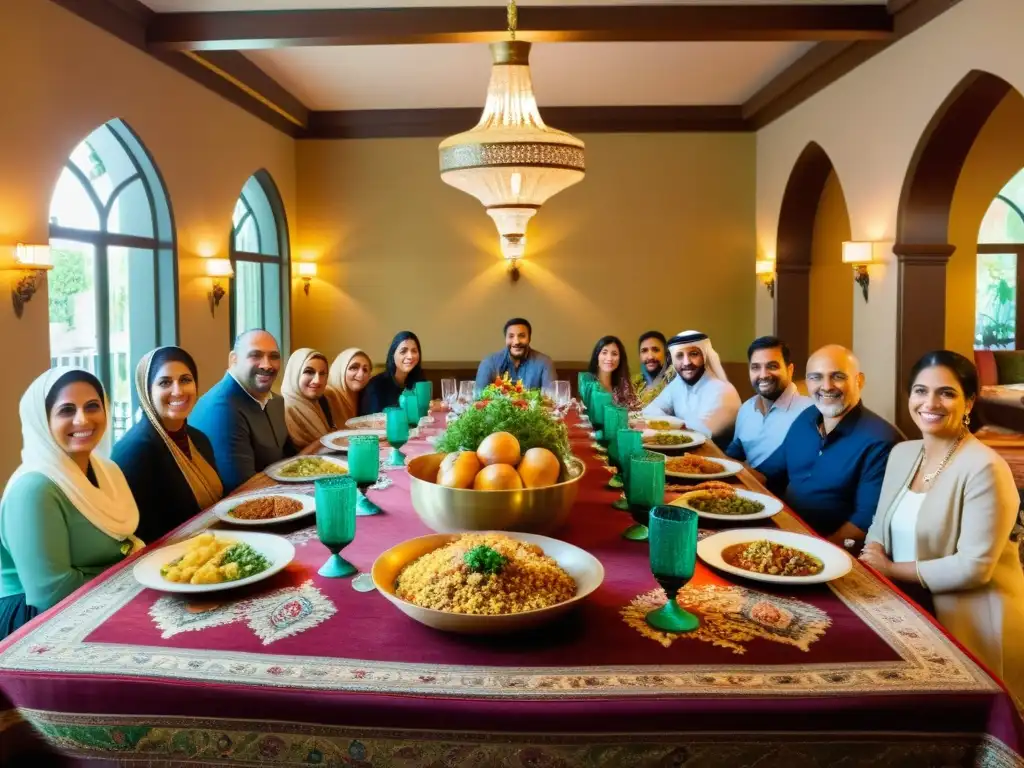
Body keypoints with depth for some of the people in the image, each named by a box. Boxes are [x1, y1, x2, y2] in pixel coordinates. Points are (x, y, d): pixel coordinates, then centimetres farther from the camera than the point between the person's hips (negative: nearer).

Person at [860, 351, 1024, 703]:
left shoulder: (985, 468, -20)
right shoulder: (901, 453, 5)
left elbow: (973, 567, -24)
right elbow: (880, 525, 11)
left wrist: (891, 569, -16)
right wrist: (873, 556, -12)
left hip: (971, 623, -6)